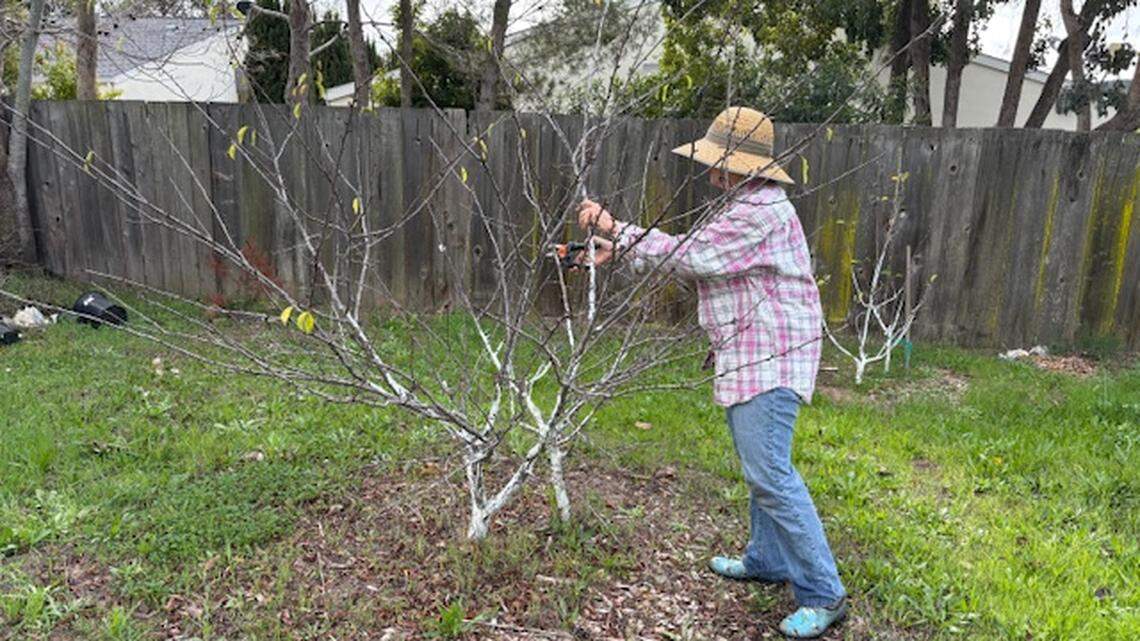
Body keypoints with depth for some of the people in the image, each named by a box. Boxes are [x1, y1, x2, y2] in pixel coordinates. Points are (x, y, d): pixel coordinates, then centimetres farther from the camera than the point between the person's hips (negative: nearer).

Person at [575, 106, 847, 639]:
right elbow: (691, 257, 17)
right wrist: (618, 249, 11)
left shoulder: (762, 211, -19)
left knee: (769, 474, -12)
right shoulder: (741, 205, 18)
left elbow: (687, 255, -21)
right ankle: (768, 560, 33)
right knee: (761, 468, 18)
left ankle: (822, 594, -2)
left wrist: (615, 228, -14)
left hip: (769, 361, -11)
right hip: (748, 359, 11)